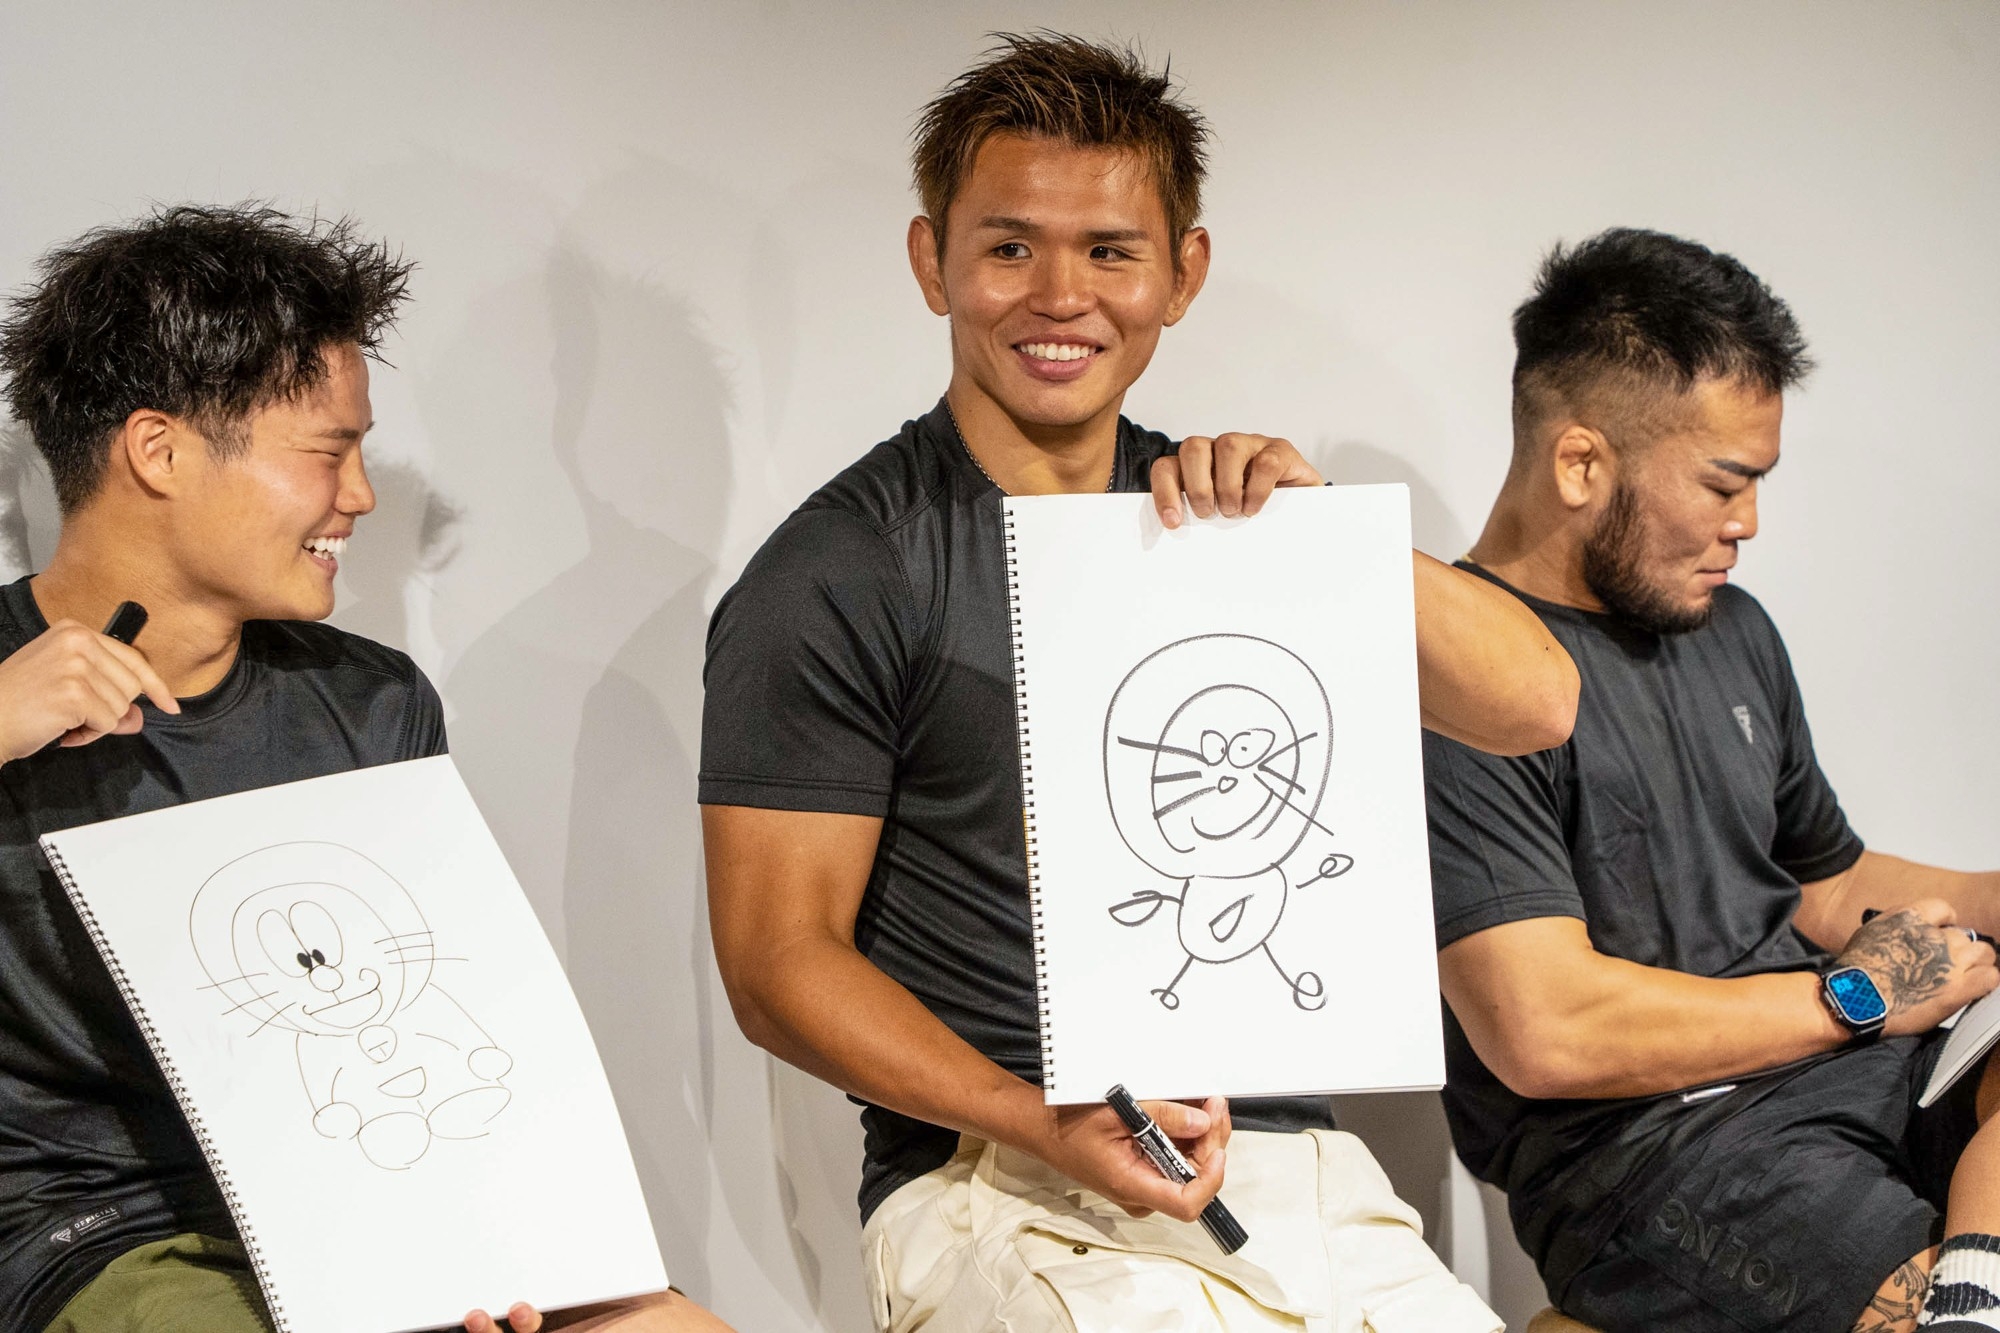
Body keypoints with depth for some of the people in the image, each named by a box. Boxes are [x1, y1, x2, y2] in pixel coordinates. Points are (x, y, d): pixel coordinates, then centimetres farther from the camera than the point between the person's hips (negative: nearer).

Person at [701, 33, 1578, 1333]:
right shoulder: (838, 579, -2)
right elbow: (781, 959, -4)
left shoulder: (1218, 527, 14)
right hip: (1000, 1183, -5)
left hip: (1295, 1162, 5)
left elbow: (1533, 706, 7)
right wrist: (1046, 1126, -17)